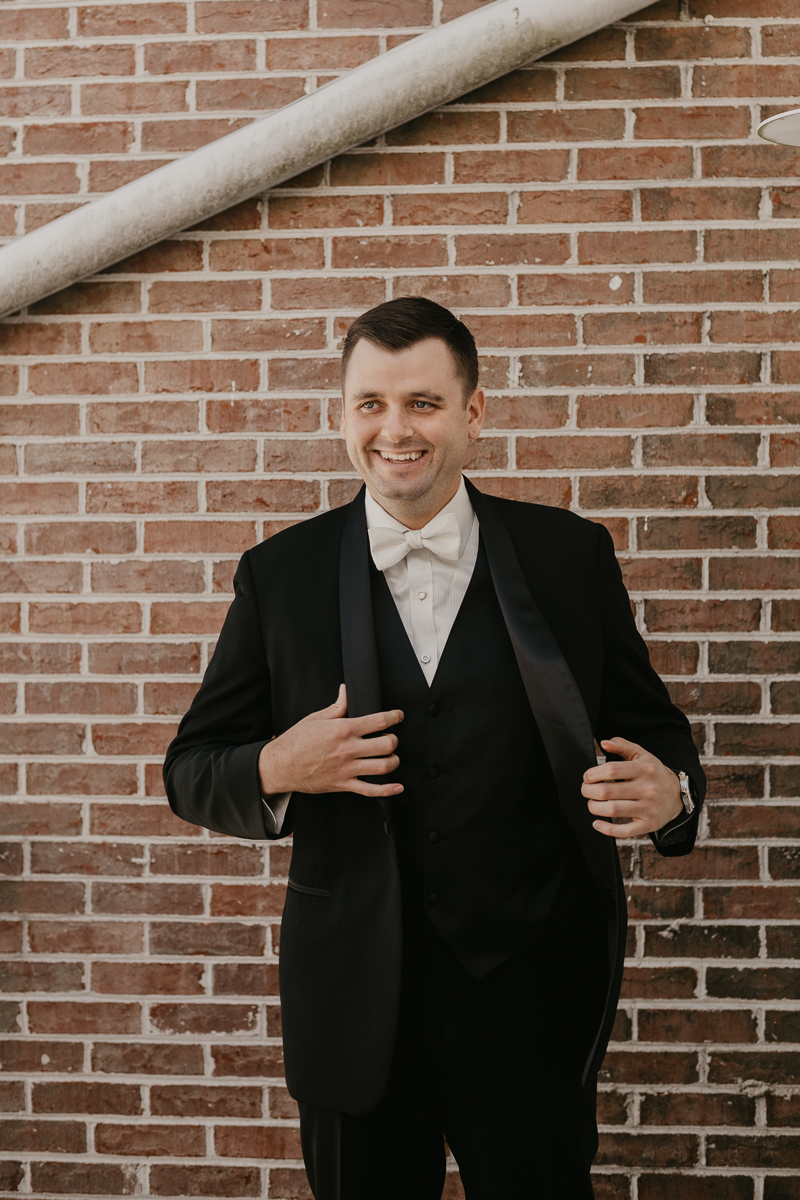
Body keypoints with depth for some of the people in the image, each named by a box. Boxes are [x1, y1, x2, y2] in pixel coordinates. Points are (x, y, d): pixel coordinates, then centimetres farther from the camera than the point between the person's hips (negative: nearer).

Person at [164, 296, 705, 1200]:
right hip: (354, 998, 1)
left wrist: (668, 792, -17)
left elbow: (651, 727, 6)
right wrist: (276, 770, -18)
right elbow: (191, 770, 3)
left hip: (532, 989, 0)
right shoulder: (279, 574, -1)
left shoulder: (571, 555, -1)